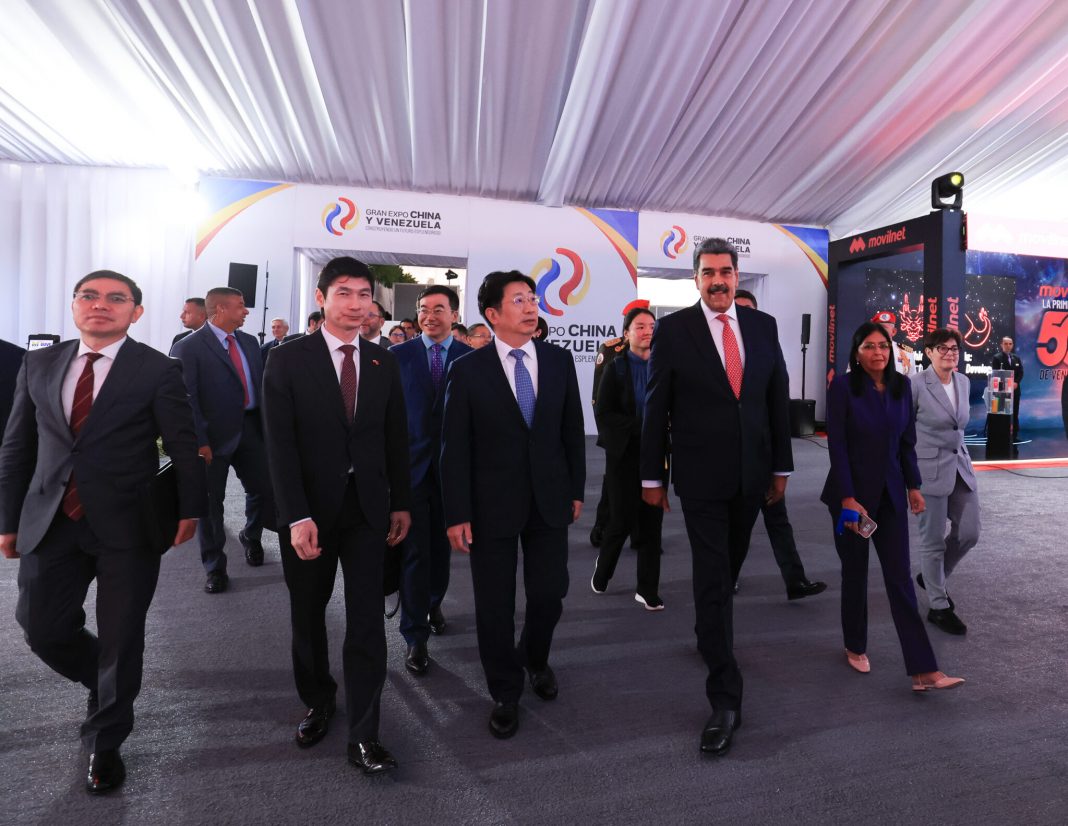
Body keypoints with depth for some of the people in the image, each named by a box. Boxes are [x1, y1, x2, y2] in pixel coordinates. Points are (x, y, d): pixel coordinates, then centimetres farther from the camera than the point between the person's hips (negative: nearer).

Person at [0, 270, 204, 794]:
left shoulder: (158, 370, -6)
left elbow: (183, 447, -3)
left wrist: (190, 508, -3)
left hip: (127, 526, -4)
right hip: (51, 523, 4)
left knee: (120, 642, 6)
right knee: (43, 630, 10)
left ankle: (104, 743, 30)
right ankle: (108, 688, 42)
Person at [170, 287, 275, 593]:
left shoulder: (249, 342, 10)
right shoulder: (188, 347, -9)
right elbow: (187, 399, -13)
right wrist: (199, 441, -18)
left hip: (251, 429, 5)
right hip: (215, 436, -5)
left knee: (265, 490, 8)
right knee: (211, 502, 8)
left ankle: (251, 536, 38)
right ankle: (215, 567, 23)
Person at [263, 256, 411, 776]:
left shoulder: (383, 363, 5)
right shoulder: (287, 361, -5)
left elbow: (396, 439, 7)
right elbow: (280, 445, -10)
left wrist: (401, 503, 5)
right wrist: (296, 516, -16)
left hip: (368, 508, 2)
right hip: (310, 509, -1)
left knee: (367, 620, 1)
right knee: (308, 616, 16)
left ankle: (363, 735, 13)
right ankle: (317, 703, 39)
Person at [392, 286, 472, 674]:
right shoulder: (399, 355, 0)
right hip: (411, 465, -1)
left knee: (442, 547, 17)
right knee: (414, 552, 1)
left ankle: (433, 603, 42)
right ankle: (415, 636, 13)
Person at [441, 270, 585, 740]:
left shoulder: (559, 360, 3)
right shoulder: (468, 370, -6)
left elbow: (572, 430, 8)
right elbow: (455, 447, -6)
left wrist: (576, 489, 7)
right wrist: (457, 514, -9)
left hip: (549, 501, 3)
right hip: (492, 504, -2)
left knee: (549, 595, 10)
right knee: (495, 604, 8)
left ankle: (535, 660, 43)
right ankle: (505, 693, 32)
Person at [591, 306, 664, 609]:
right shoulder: (616, 368, -3)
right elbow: (603, 413, -9)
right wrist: (639, 427, -17)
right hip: (624, 455, -2)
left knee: (652, 521, 5)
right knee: (623, 519, 1)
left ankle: (647, 589, 16)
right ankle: (602, 571, 30)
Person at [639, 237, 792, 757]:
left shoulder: (763, 325, 5)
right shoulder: (673, 329, -6)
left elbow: (777, 397, 9)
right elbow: (656, 407, -5)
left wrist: (781, 466, 9)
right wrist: (652, 476, -4)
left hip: (752, 472, 4)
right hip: (701, 474, -4)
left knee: (728, 568, 19)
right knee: (711, 577, -2)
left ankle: (710, 634, 46)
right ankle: (725, 699, 7)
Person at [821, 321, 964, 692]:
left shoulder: (902, 385, 2)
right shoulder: (843, 386, -12)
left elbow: (907, 441, 10)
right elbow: (837, 446, -14)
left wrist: (913, 486, 8)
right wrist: (848, 498, -17)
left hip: (891, 492, 4)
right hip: (853, 491, -4)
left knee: (900, 577, 3)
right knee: (855, 572, 10)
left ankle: (924, 671, 6)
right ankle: (855, 647, 31)